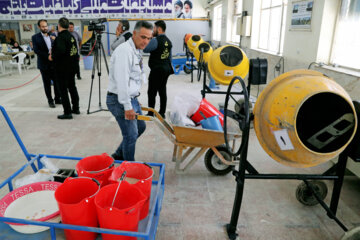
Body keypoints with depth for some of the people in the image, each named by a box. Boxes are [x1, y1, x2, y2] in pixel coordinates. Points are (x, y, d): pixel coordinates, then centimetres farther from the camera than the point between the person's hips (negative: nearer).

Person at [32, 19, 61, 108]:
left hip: (55, 63, 3)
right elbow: (36, 50, -10)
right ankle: (50, 101, 17)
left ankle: (58, 99, 20)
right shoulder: (35, 37, -2)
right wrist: (47, 56, -20)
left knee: (57, 82, 6)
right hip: (44, 64, -2)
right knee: (47, 84, 6)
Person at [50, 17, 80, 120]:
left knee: (63, 89, -2)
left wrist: (52, 56, -13)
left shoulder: (61, 37, -17)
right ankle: (76, 108, 27)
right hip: (72, 66, 8)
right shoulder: (71, 36, 8)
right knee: (72, 86, 18)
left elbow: (61, 51, -30)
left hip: (63, 67, -8)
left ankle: (67, 112, 1)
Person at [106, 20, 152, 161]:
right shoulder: (125, 50, -19)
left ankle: (119, 156, 35)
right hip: (120, 100, -10)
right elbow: (121, 81, -26)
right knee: (131, 135, -5)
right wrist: (127, 106, -27)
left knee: (140, 127, 21)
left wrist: (133, 102, 18)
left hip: (132, 98, 10)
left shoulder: (136, 51, 13)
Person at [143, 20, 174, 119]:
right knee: (162, 91, 12)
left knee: (152, 92, -2)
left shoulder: (155, 40, -15)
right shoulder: (169, 41, 12)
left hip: (156, 70, -8)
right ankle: (162, 113, 18)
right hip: (166, 69, 8)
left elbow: (145, 49, -16)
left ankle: (150, 114, 3)